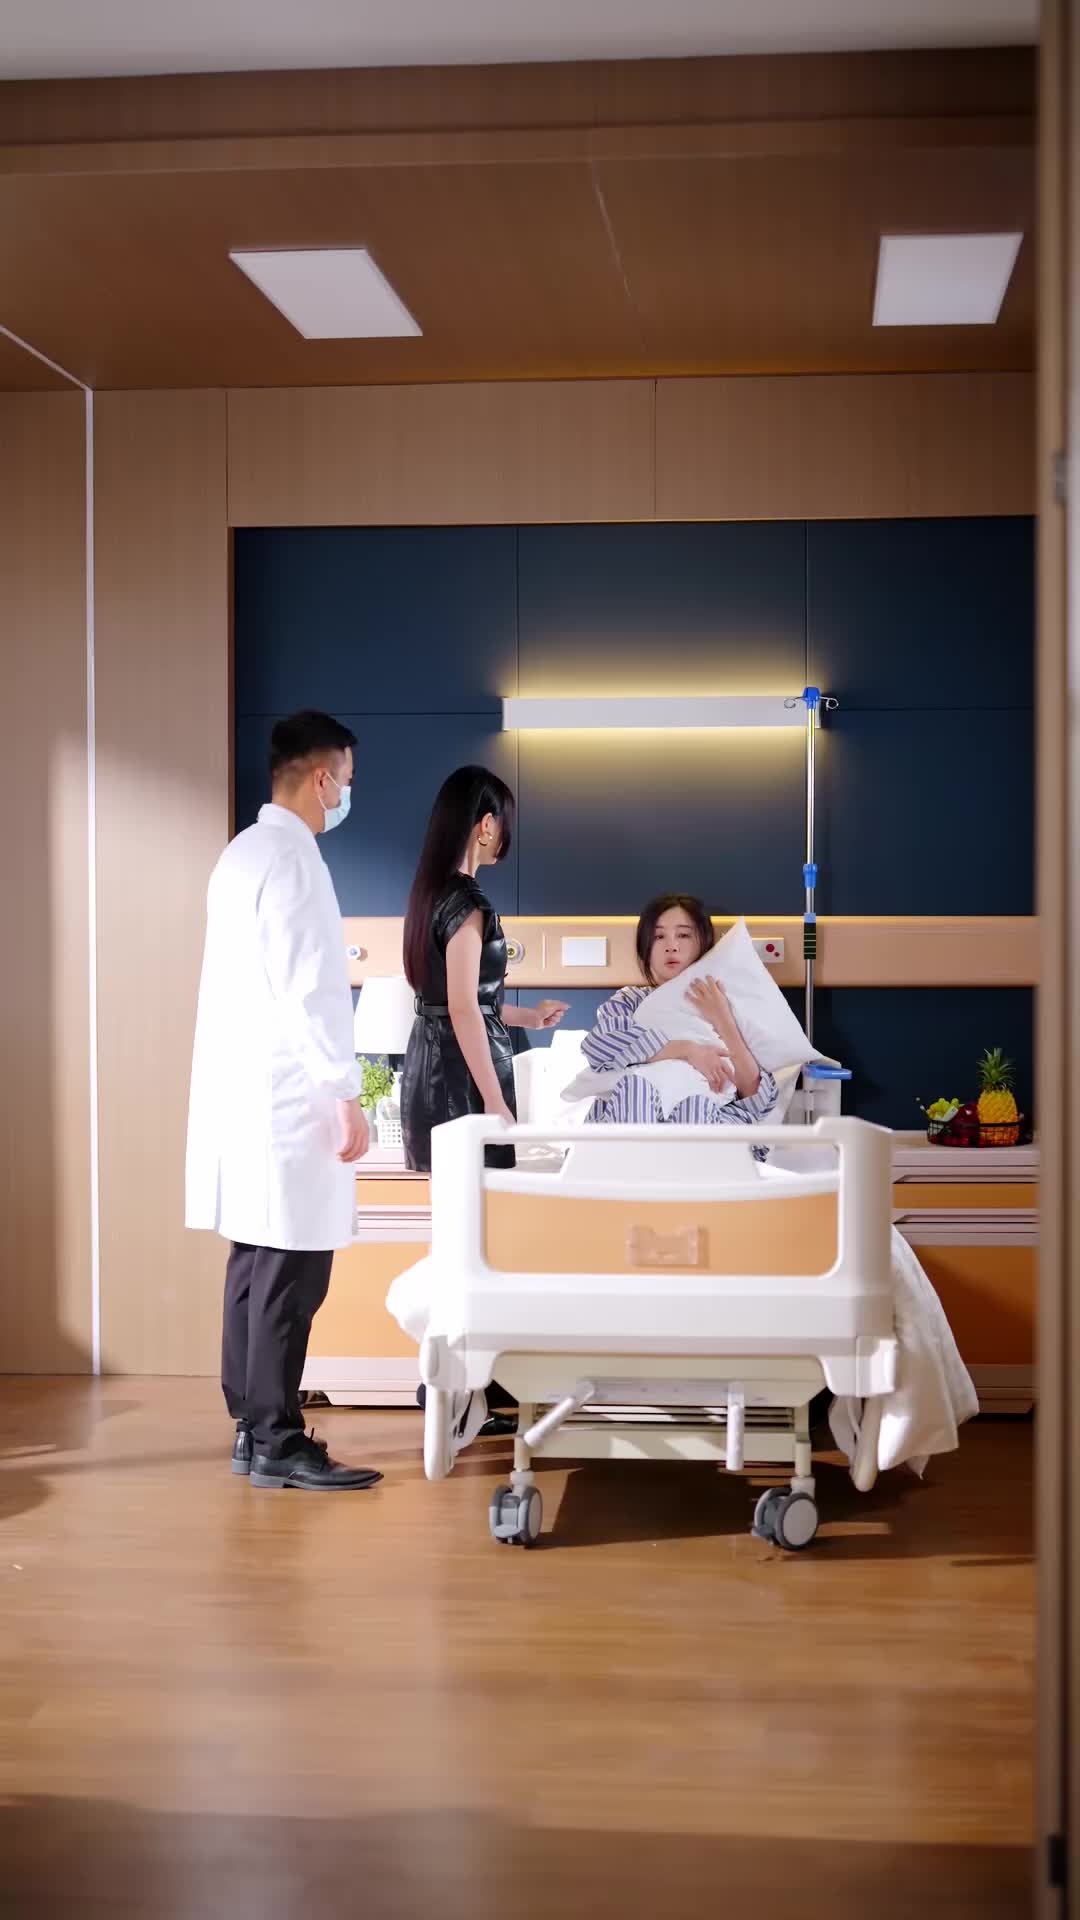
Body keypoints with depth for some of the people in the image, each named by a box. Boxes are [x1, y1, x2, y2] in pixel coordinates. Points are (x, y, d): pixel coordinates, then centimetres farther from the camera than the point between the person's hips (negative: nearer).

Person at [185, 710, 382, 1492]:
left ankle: (253, 1429, 18)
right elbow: (308, 992, -20)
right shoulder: (293, 858, -14)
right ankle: (278, 1444, -1)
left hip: (246, 1093, 10)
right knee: (290, 1276, -6)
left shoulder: (245, 851, 15)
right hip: (286, 1101, -10)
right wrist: (346, 1096, -16)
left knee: (256, 1265, 12)